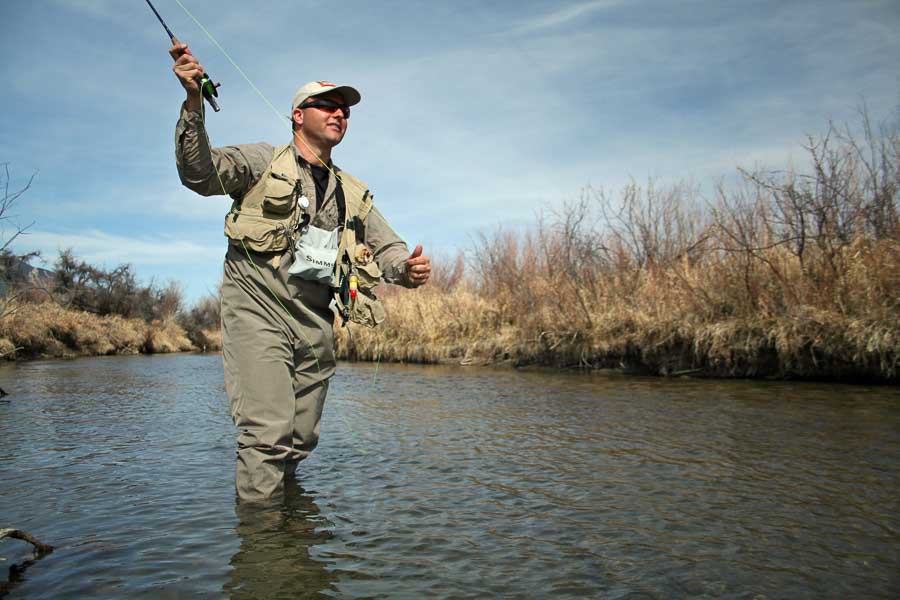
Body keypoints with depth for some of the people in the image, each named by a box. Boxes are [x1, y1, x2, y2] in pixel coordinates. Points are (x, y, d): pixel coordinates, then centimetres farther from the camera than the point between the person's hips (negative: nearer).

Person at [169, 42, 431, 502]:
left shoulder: (353, 193, 19)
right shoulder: (262, 161, 6)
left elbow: (388, 247, 15)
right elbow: (200, 174, -8)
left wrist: (407, 269, -9)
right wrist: (194, 103, -23)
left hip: (316, 323, 5)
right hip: (259, 308, -5)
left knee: (300, 440, 9)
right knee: (268, 430, -16)